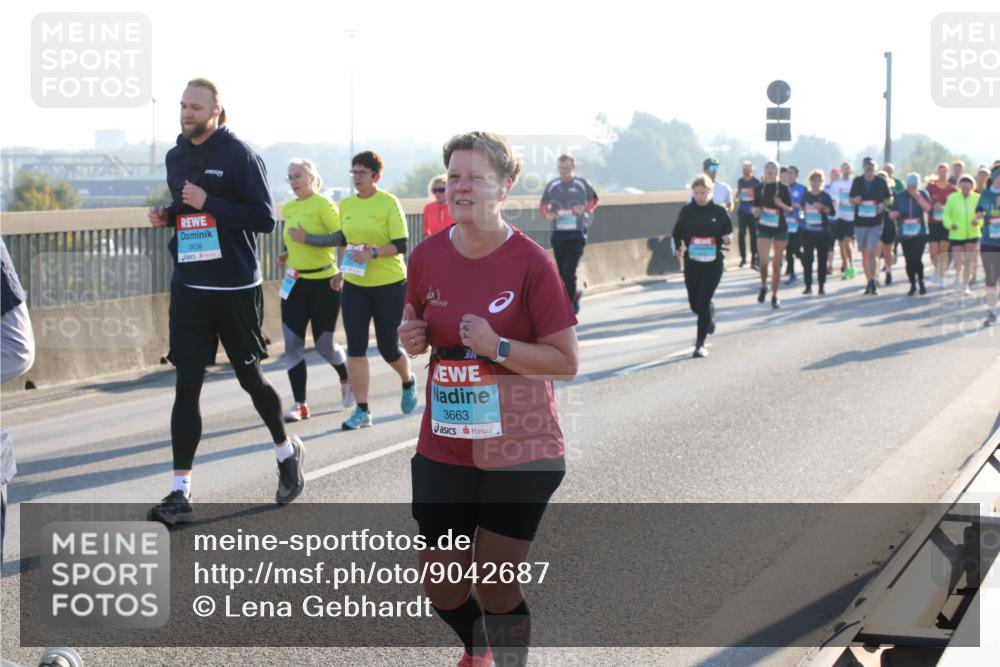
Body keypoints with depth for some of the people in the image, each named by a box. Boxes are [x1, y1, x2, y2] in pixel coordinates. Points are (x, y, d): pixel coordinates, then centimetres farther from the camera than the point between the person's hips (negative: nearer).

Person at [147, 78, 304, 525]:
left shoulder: (239, 155, -10)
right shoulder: (176, 157, 9)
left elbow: (265, 219, -14)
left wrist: (209, 203, -21)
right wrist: (166, 216, 1)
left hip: (236, 288, -5)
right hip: (189, 287, 5)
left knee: (250, 377, 10)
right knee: (187, 387, 0)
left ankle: (287, 451, 37)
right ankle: (181, 492, 0)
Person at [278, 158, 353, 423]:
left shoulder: (323, 205, -11)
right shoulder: (289, 208, 10)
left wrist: (341, 273, -23)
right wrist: (287, 255, 9)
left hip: (323, 282, -6)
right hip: (294, 282, 6)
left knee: (324, 344, 4)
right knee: (292, 344, -4)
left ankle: (346, 380, 35)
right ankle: (300, 405, -1)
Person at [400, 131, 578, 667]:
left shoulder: (531, 263, -13)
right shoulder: (427, 256, 1)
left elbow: (566, 362, -12)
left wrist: (496, 346, -24)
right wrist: (411, 338, -5)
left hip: (517, 453, -4)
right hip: (442, 451, 4)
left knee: (496, 585, -3)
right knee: (441, 583, 9)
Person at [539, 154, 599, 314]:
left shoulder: (582, 184, -1)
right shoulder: (552, 185, 3)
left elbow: (594, 200, 13)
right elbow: (543, 205, 12)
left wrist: (585, 209, -7)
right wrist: (547, 214, -11)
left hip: (576, 235, -3)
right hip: (558, 234, 3)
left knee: (569, 272, -13)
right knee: (562, 273, 11)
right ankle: (575, 295, 37)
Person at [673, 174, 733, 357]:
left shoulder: (719, 211, -5)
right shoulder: (687, 210, -1)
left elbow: (728, 231, 5)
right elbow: (678, 232, 10)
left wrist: (727, 238, -16)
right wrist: (678, 248, -6)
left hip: (713, 263, -3)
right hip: (691, 262, 3)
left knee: (703, 302, -11)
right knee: (695, 304, 11)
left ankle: (700, 344, -2)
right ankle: (709, 317, 47)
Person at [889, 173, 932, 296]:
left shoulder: (923, 194, 1)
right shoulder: (899, 196, 4)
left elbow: (928, 209, -15)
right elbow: (892, 214, 8)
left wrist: (917, 196, -21)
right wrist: (893, 214, -16)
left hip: (920, 233, -2)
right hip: (904, 234, 2)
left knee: (916, 259, -15)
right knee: (909, 260, 3)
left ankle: (921, 282, 9)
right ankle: (913, 285, 20)